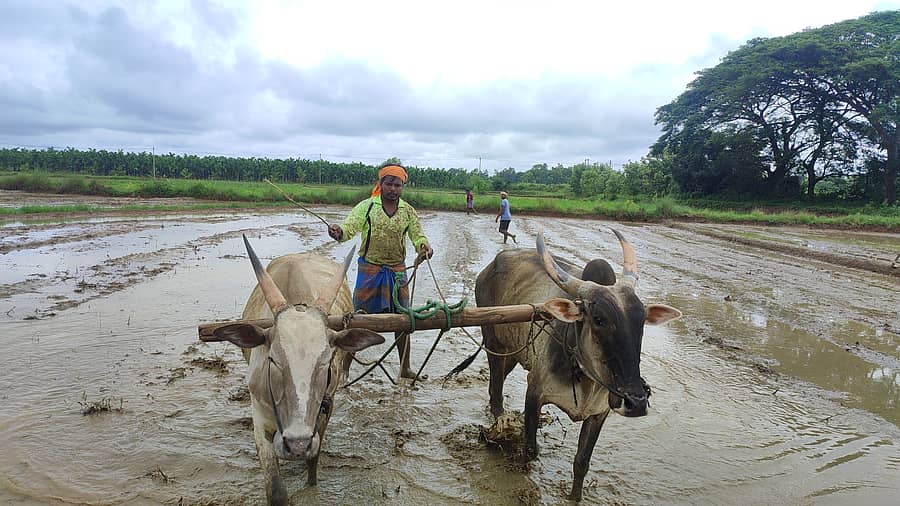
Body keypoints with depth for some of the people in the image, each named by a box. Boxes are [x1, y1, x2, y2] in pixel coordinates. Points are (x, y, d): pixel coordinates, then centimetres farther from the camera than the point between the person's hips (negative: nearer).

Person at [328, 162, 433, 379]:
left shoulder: (408, 211, 3)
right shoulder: (367, 206, -6)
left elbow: (418, 236, 2)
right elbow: (349, 227, -17)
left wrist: (424, 246, -22)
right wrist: (338, 232, -41)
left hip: (397, 270, 3)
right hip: (369, 269, -2)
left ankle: (405, 368, 19)